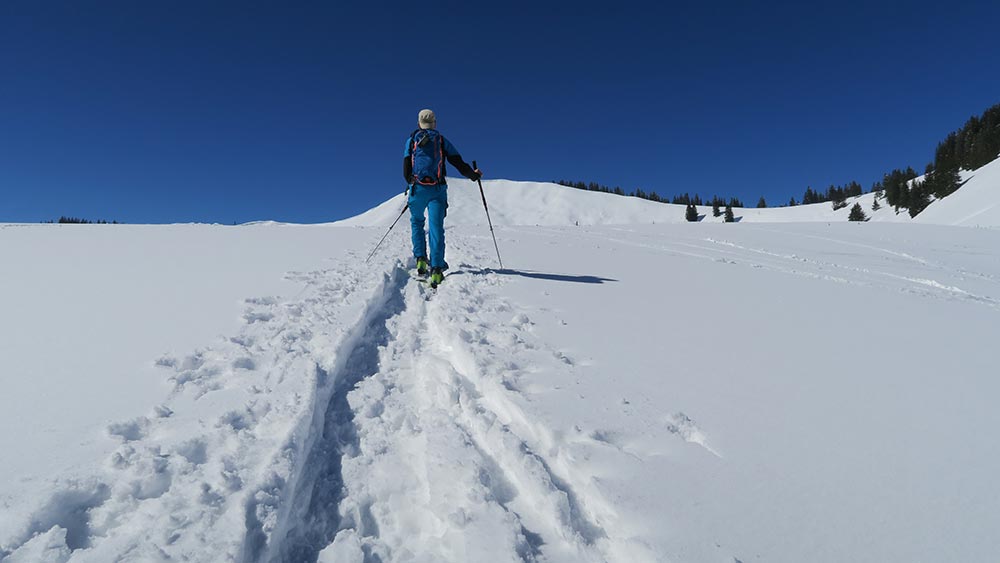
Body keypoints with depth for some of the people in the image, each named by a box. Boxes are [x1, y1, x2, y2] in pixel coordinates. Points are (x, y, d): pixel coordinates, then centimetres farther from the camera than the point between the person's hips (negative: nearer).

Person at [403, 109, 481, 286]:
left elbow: (406, 171, 9)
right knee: (436, 227, -2)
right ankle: (436, 269, -12)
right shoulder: (442, 140, 12)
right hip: (438, 190, 0)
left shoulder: (411, 140, 12)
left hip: (417, 188, 1)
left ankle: (420, 259, 10)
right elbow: (459, 164, 6)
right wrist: (474, 175, 20)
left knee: (416, 221, 22)